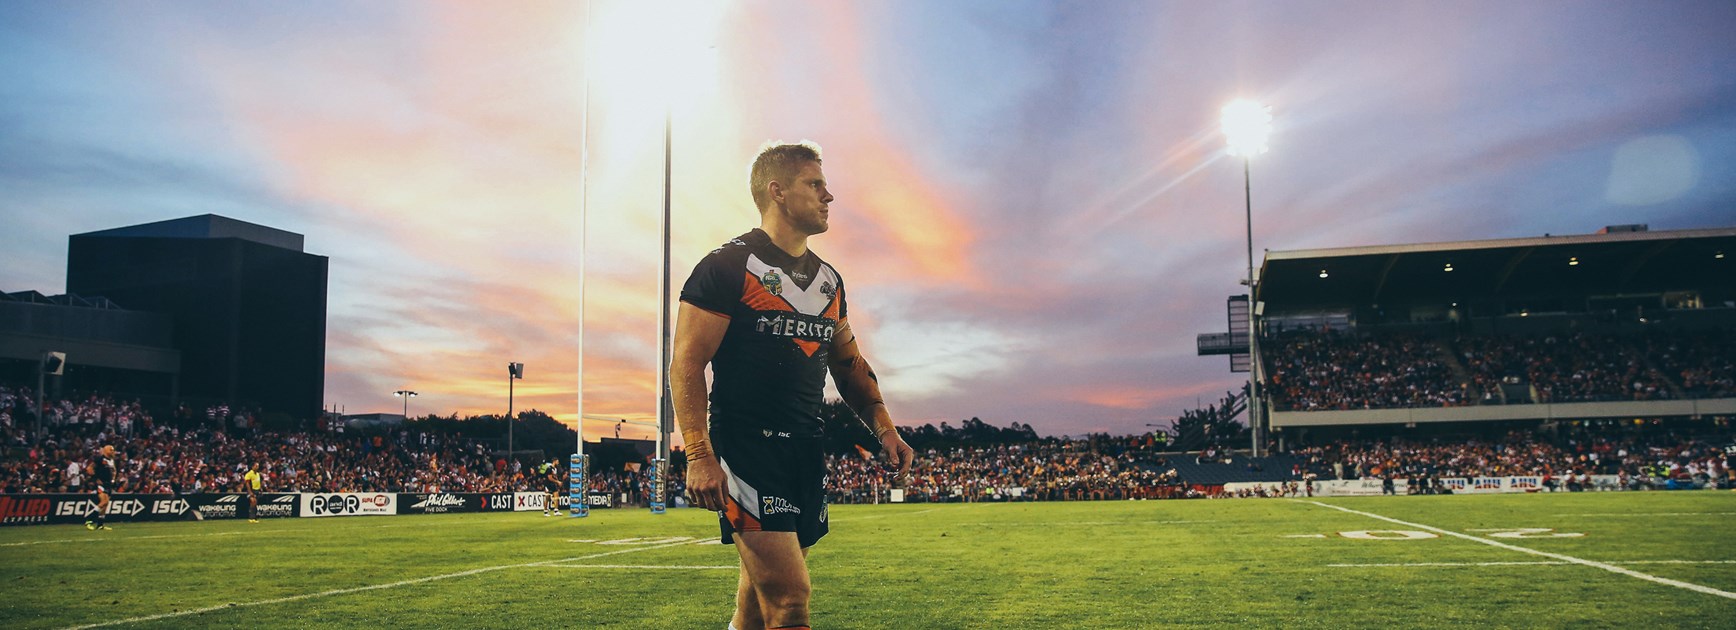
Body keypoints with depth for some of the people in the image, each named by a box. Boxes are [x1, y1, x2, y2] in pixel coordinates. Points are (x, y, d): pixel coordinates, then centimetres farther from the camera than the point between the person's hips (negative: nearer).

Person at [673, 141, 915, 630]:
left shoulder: (828, 280, 16)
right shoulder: (728, 266, -7)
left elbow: (847, 361, 25)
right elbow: (686, 364, -11)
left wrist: (883, 426, 11)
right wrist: (699, 456, -19)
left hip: (806, 450, 7)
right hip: (746, 446, -7)